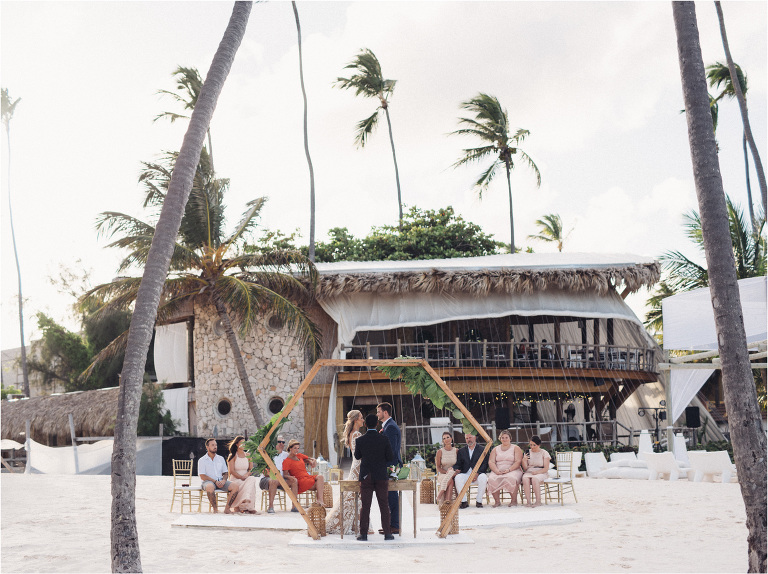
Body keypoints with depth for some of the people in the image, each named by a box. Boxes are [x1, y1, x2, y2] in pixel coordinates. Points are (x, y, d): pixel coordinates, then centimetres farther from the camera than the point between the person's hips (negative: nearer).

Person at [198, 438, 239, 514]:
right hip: (208, 482, -4)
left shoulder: (221, 459, 19)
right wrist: (215, 481, -16)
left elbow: (225, 473, 18)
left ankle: (227, 508, -19)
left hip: (220, 481, 5)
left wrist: (223, 480, -6)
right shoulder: (202, 460, 5)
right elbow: (202, 476, -5)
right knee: (210, 487, -41)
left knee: (234, 486, -22)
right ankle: (215, 509, -27)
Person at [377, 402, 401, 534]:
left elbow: (391, 450, -20)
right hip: (389, 466, 11)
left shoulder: (391, 427, -15)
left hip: (391, 466, -11)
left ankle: (394, 526, -4)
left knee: (392, 497, -7)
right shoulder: (387, 426, 18)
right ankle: (392, 524, 17)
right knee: (390, 497, 13)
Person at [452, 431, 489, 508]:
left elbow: (485, 464, 0)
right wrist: (457, 470, -11)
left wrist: (477, 473, -16)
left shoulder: (482, 450, 10)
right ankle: (464, 501, -23)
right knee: (458, 477, -30)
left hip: (478, 474, -2)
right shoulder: (461, 451, 20)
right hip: (465, 474, 2)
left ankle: (479, 501, -20)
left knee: (483, 478, -35)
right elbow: (457, 464, 14)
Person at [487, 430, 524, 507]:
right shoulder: (495, 449, 19)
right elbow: (491, 462, 7)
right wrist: (496, 470, -14)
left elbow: (518, 462, -3)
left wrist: (508, 470, -18)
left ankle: (514, 500, -21)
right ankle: (497, 501, -18)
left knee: (511, 478, -38)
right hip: (498, 471, 3)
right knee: (491, 479, -31)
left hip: (513, 471, -3)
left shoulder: (516, 448, 9)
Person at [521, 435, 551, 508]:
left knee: (535, 479, -38)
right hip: (529, 472, 3)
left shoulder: (544, 453, 4)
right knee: (525, 478, -34)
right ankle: (528, 501, -37)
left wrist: (537, 472, -19)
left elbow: (546, 468, -3)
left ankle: (538, 501, -32)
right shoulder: (528, 453, 13)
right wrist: (524, 460, -9)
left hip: (541, 473, -2)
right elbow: (525, 468, 10)